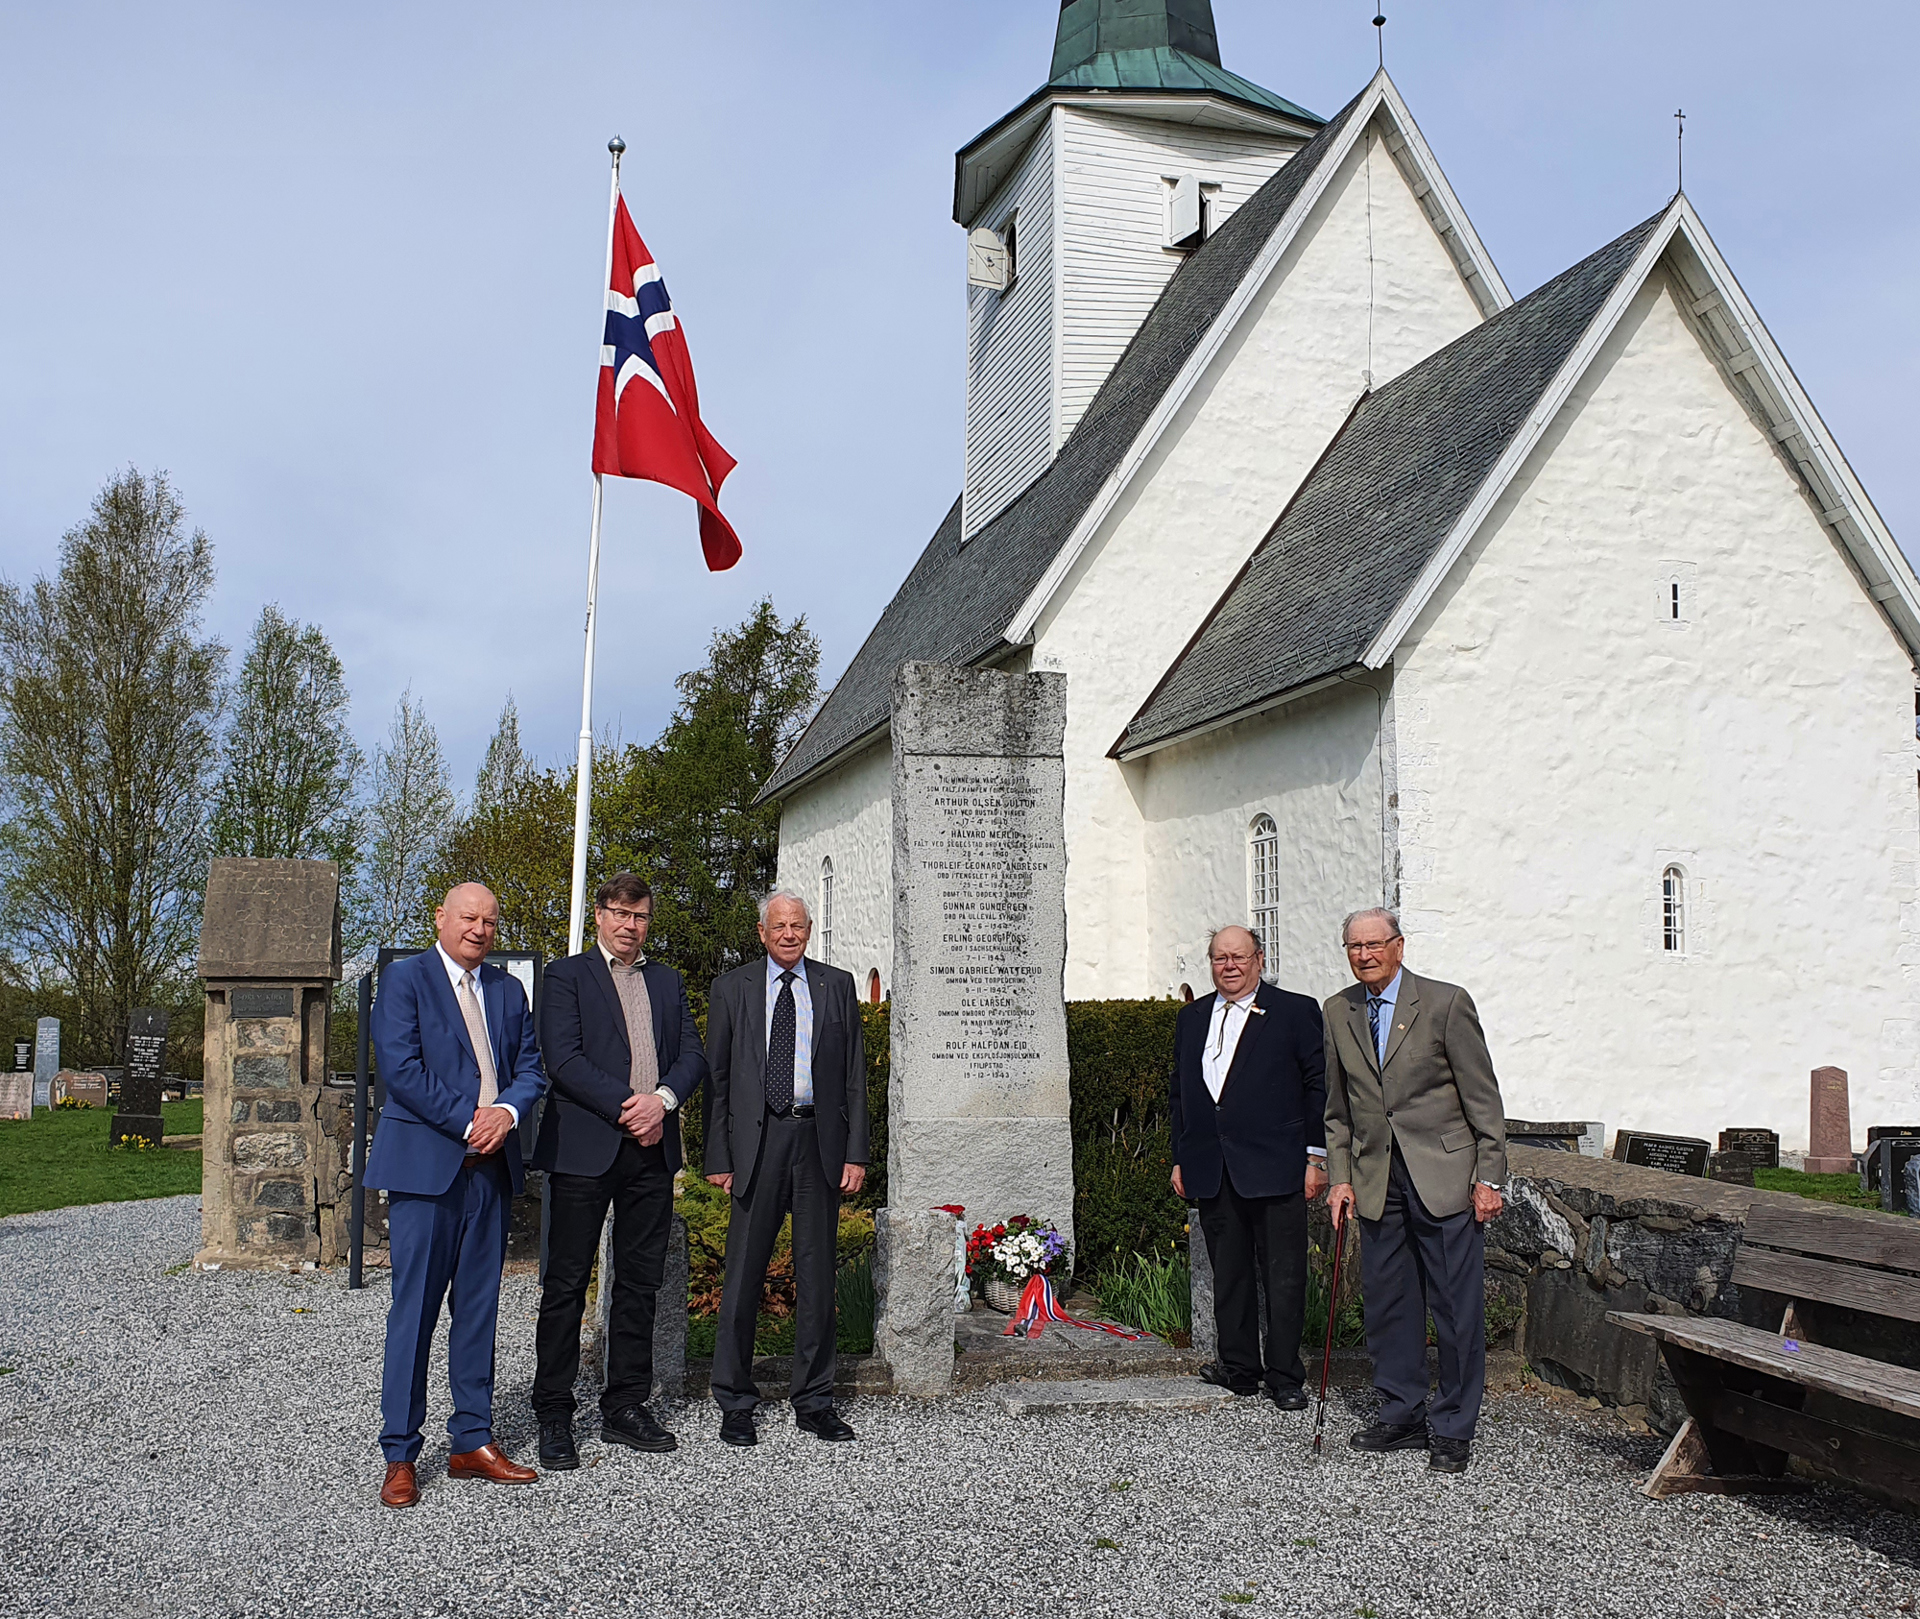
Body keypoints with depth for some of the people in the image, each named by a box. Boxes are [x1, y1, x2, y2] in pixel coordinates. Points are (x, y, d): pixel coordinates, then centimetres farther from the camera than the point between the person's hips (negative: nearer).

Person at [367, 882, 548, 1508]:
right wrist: (468, 1123, -14)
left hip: (490, 1168, 5)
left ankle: (473, 1441, 19)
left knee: (478, 1309, 10)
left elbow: (530, 1067, 12)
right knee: (414, 1311, -2)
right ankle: (400, 1457, 7)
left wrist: (506, 1111, -9)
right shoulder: (404, 979, -1)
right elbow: (400, 1068, -11)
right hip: (424, 1164, -5)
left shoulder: (508, 989, 15)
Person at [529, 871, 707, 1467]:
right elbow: (563, 1059, -9)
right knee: (566, 1284, -1)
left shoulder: (667, 982, 19)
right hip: (584, 1149, -5)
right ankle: (554, 1416, 7)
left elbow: (693, 1055, 10)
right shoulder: (566, 976, 3)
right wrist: (625, 1104, -16)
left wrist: (662, 1099, -9)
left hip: (651, 1150, 5)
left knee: (640, 1283, 9)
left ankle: (625, 1408, 19)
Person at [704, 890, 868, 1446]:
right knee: (743, 1274, 1)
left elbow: (855, 1074, 8)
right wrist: (717, 1156, -2)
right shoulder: (732, 988, 6)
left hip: (820, 1140, 2)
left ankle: (815, 1403, 18)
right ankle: (735, 1404, 12)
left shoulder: (836, 985, 9)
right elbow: (716, 1076, 5)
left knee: (818, 1275, 7)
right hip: (757, 1141, -1)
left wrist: (856, 1151, 0)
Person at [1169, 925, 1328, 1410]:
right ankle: (1239, 1367, 22)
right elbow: (1180, 1092, 19)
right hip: (1211, 1171, 4)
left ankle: (1284, 1377, 11)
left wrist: (1316, 1156, -5)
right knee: (1228, 1274, 10)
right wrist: (1179, 1159, 14)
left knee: (1283, 1276, 1)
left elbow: (1319, 1086, -1)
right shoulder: (1191, 1018, 15)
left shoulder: (1297, 1011, 1)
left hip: (1276, 1169, -4)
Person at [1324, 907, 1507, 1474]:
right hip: (1376, 1180, 5)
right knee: (1386, 1301, 9)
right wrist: (1341, 1177, 8)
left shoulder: (1446, 1002, -6)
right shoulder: (1338, 1013, 8)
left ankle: (1453, 1428, 11)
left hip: (1445, 1174, -4)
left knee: (1457, 1305, -1)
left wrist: (1488, 1177, -8)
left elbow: (1483, 1098, -4)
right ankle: (1403, 1415, 23)